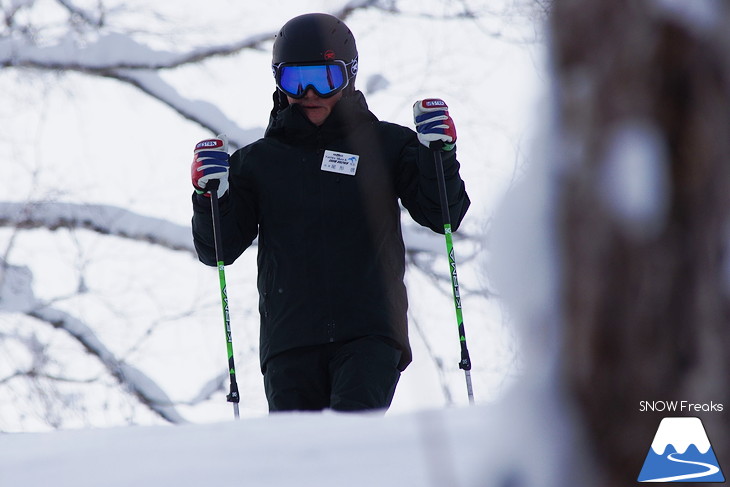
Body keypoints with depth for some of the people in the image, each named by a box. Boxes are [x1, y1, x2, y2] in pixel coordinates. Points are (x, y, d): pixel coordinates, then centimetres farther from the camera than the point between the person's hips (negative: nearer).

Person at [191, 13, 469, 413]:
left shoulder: (386, 146, 11)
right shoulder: (258, 161, 13)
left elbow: (443, 216, 8)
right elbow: (217, 251, 13)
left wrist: (440, 156, -8)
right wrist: (211, 197, -5)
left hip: (371, 334, -2)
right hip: (289, 340, 2)